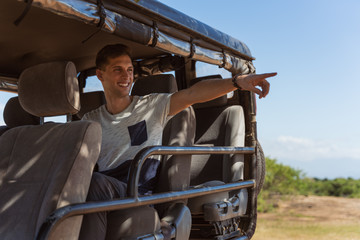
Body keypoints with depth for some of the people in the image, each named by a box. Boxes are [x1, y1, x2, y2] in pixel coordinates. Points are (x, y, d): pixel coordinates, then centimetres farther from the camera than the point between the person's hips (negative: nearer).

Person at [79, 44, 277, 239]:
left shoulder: (152, 106, 9)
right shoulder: (90, 120, 19)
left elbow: (192, 94, -6)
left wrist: (238, 81, -19)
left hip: (140, 194, -2)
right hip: (104, 193, 3)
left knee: (96, 182, -35)